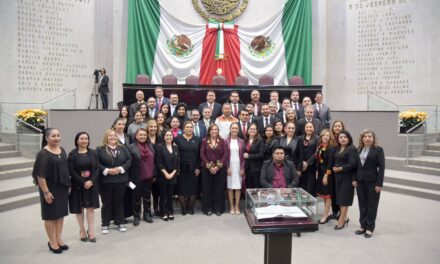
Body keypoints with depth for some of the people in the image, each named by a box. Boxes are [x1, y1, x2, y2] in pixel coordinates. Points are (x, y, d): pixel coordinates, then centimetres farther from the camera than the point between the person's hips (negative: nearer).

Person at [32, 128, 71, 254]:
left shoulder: (62, 150, 5)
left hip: (62, 187, 6)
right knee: (51, 215, 7)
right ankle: (52, 242, 21)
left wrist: (68, 185, 12)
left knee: (61, 213, 14)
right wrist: (46, 192, -18)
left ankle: (58, 238, 27)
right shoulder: (43, 154, -15)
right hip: (50, 188, -6)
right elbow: (40, 175, -17)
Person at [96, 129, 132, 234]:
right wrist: (107, 170, -18)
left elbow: (129, 160, 2)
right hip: (105, 180, -2)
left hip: (120, 180, 2)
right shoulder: (100, 149, -2)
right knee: (106, 203, 6)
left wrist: (121, 168, -11)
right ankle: (105, 224, 19)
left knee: (119, 202, 12)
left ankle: (120, 222, 24)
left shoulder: (123, 148, 8)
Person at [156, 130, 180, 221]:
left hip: (173, 175, 3)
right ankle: (164, 213, 14)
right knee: (163, 195, 5)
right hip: (162, 175, -3)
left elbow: (178, 162, 4)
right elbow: (158, 162, -10)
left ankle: (170, 212, 20)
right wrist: (165, 173, -13)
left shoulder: (176, 148, 7)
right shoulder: (160, 147, -4)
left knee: (170, 194, 10)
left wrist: (173, 173, -6)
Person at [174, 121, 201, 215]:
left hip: (193, 169, 2)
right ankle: (183, 207, 20)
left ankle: (190, 207, 22)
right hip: (181, 168, -1)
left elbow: (199, 155, 4)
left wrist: (198, 168, -3)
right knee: (182, 189, 4)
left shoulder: (197, 140, 7)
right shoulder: (177, 139, 1)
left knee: (193, 189, 5)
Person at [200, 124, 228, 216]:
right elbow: (202, 154, -3)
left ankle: (219, 208, 18)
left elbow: (225, 154, -3)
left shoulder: (222, 141, 3)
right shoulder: (204, 141, 3)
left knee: (219, 188, 6)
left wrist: (218, 166, -11)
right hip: (207, 169, 0)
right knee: (207, 188, 5)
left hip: (220, 169, 0)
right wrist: (209, 167, -11)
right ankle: (208, 208, 18)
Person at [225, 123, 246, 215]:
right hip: (230, 166, -1)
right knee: (230, 186, 2)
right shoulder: (226, 141, 1)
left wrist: (242, 168, -3)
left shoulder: (241, 141, 4)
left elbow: (243, 155, 4)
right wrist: (227, 167, -7)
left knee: (238, 186, 3)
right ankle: (231, 206, 11)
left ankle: (237, 206, 13)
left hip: (239, 166, 1)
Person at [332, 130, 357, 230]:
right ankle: (344, 217, 23)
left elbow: (352, 164, -18)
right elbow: (335, 160, 20)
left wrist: (340, 168, -15)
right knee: (340, 197, 10)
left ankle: (341, 220, 4)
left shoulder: (352, 149, -11)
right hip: (338, 176, 7)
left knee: (344, 198, -2)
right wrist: (334, 167, 2)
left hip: (347, 177, -7)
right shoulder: (337, 148, 11)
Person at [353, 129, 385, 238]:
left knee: (372, 205, 6)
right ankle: (363, 226, 22)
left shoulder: (378, 150, -6)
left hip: (372, 182, -4)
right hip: (360, 181, 5)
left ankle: (370, 228, 16)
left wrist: (379, 184, -14)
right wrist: (355, 179, 2)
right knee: (362, 205, 11)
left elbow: (381, 167, -10)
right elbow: (356, 165, 10)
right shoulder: (359, 149, 8)